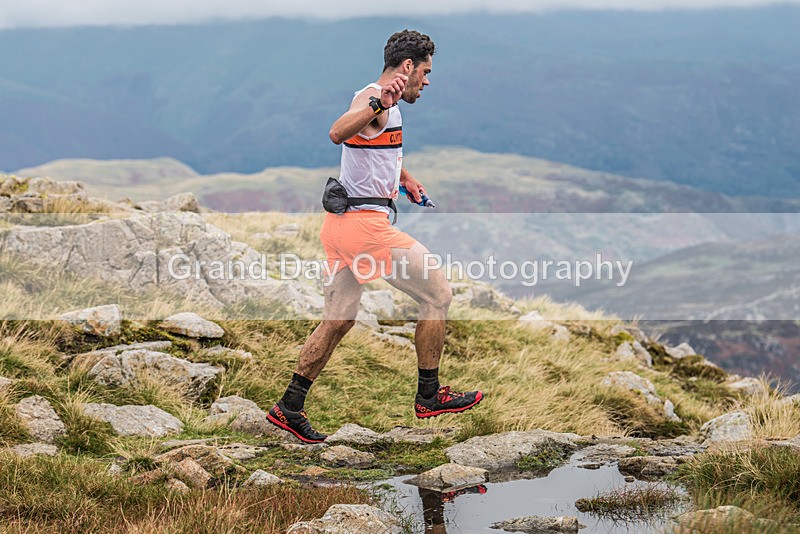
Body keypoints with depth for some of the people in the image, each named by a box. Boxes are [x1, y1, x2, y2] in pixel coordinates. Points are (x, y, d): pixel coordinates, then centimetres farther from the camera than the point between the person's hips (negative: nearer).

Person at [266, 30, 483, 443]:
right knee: (437, 294, 0)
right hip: (365, 223, -10)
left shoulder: (386, 104, 20)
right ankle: (429, 396, 7)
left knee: (338, 321, 14)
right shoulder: (373, 98, -13)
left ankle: (289, 408, 15)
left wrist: (404, 177, 46)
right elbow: (338, 133, -35)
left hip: (343, 223, 10)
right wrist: (378, 105, -47)